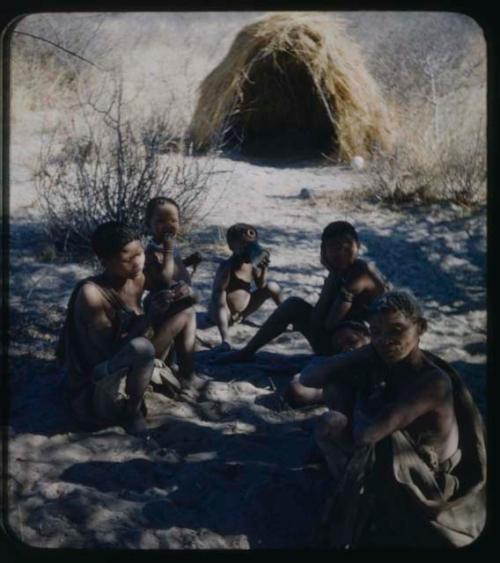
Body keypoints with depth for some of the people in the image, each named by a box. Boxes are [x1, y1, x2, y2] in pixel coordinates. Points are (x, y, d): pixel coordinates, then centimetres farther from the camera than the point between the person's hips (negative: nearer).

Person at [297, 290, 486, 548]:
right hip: (387, 474, 7)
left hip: (428, 491, -6)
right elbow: (308, 377, -9)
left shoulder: (434, 382, -28)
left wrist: (356, 409, -12)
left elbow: (369, 433, -35)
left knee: (383, 441, -33)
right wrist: (362, 353, -19)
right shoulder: (375, 364, -8)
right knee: (329, 423, -9)